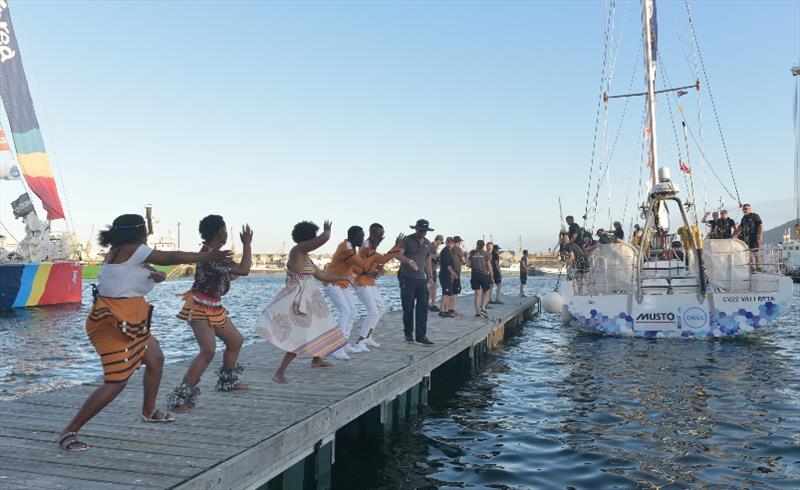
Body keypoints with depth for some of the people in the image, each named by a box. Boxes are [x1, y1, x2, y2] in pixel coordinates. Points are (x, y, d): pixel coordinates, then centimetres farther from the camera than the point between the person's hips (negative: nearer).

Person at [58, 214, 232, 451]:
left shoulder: (120, 251, 12)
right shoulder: (131, 249, -16)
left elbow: (146, 269, 14)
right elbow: (173, 257, -13)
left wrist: (158, 275, -12)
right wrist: (210, 256, -6)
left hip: (130, 323, 11)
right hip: (114, 323, -11)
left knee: (156, 360, 24)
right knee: (116, 383, -10)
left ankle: (149, 412, 41)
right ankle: (69, 432, -4)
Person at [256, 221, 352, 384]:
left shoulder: (306, 258, 14)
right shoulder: (298, 250, -16)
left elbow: (323, 276, 24)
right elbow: (324, 238, -26)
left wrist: (346, 277, 32)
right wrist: (327, 230, -2)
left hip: (307, 299, 10)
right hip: (297, 300, -10)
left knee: (318, 327, 24)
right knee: (302, 336, -14)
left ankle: (316, 360, 46)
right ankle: (279, 373, -10)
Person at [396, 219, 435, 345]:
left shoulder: (427, 243, 14)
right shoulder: (407, 240, -4)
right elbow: (398, 254, -19)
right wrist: (410, 261, -37)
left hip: (421, 279, 5)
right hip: (407, 279, -5)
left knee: (423, 307, -3)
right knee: (408, 308, 0)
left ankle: (421, 336, -2)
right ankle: (408, 334, 14)